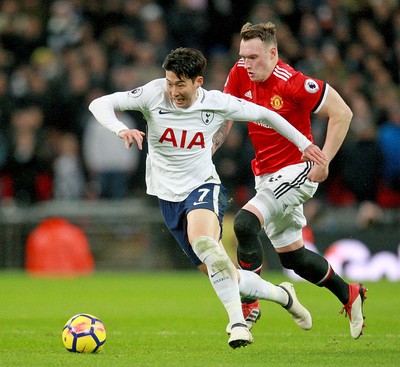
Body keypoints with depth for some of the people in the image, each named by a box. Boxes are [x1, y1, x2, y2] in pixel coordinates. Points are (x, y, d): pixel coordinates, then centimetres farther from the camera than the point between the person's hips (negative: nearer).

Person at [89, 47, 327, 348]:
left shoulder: (217, 103, -11)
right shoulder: (154, 94, -11)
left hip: (204, 187, -3)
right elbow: (100, 104, -15)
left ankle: (237, 321, -32)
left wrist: (302, 143, 12)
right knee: (216, 272, 4)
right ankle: (281, 294, 28)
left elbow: (263, 115, 6)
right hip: (168, 196, 3)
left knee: (201, 239, -36)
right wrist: (120, 129, -36)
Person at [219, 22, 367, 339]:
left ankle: (249, 304, -13)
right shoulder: (239, 75, -2)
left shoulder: (293, 83, -21)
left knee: (245, 223, -26)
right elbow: (224, 119, 10)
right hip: (265, 175, 8)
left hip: (297, 170, -8)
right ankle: (349, 294, 35)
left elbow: (342, 113, -15)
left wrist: (324, 161, -17)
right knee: (292, 256, 13)